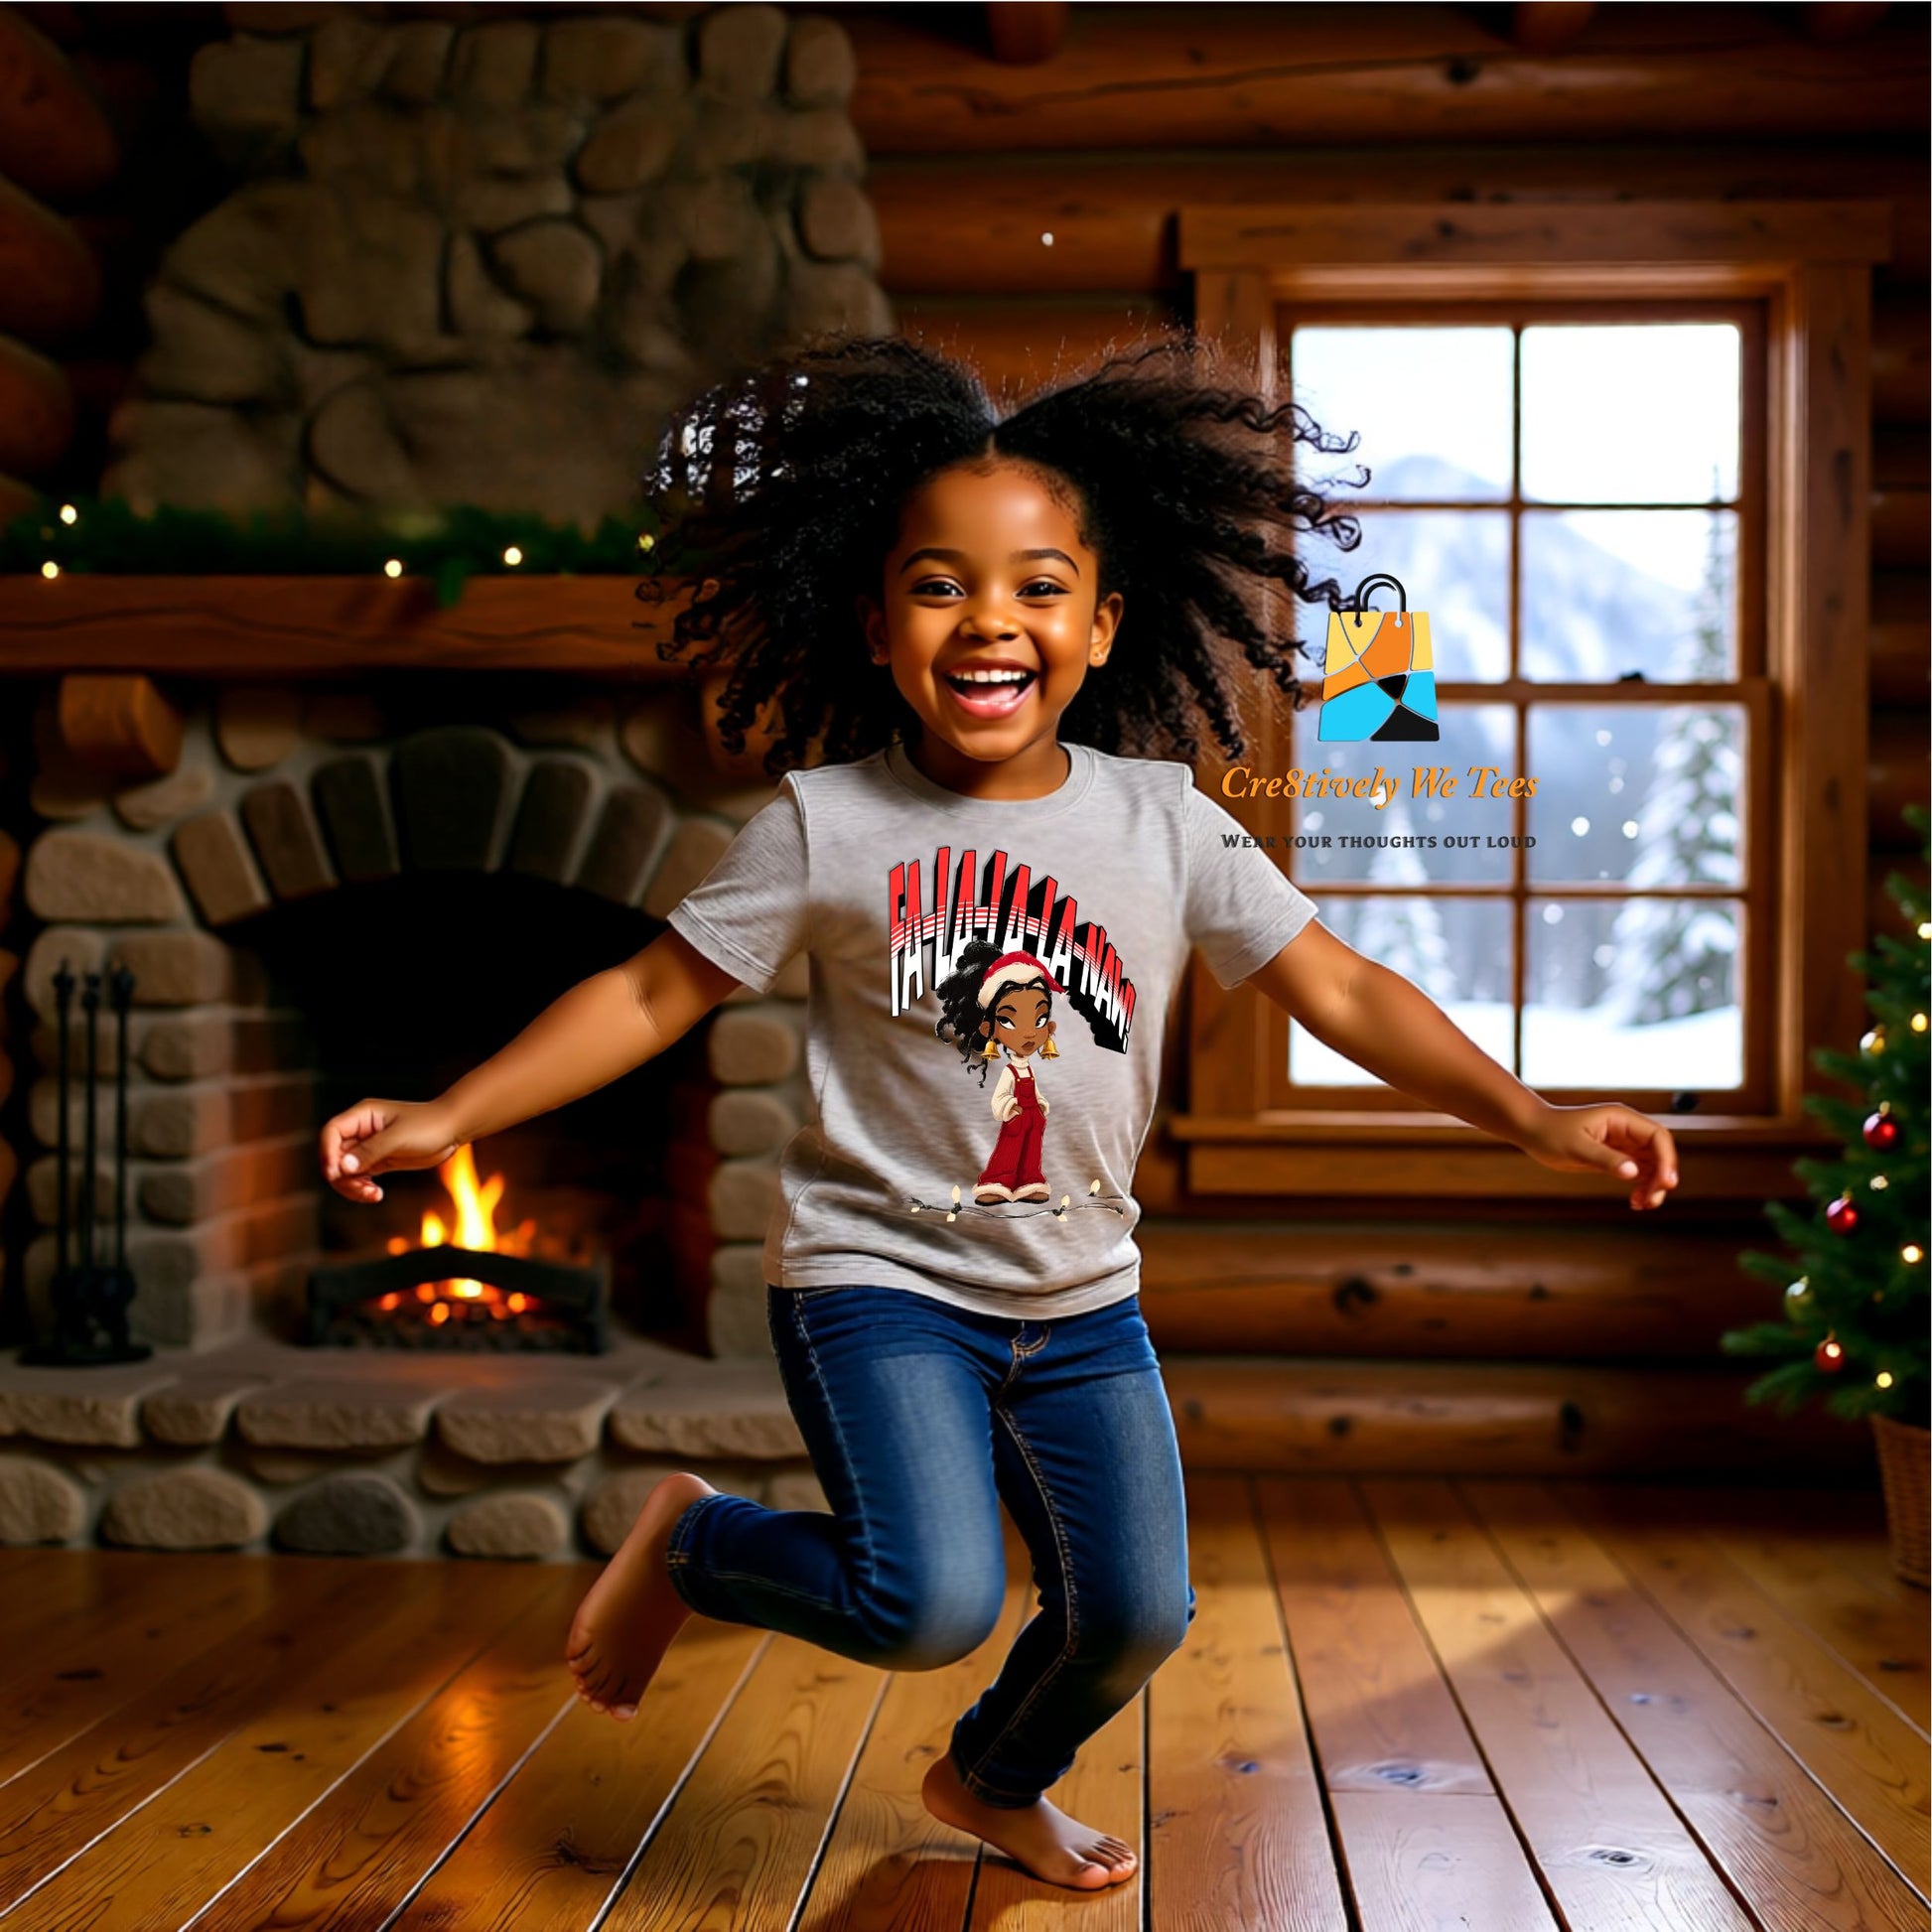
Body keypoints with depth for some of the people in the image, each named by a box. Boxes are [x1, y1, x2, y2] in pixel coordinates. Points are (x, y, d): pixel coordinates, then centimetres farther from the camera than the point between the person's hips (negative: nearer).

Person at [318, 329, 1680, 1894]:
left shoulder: (1167, 825, -4)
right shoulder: (826, 824, -9)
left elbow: (1344, 991, -3)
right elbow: (653, 995, -4)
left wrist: (1536, 1119, -13)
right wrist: (449, 1116, -10)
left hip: (1081, 1300, 4)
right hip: (877, 1276, -4)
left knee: (1136, 1614, 6)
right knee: (933, 1602, -21)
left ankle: (996, 1780, 40)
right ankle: (687, 1542, 10)